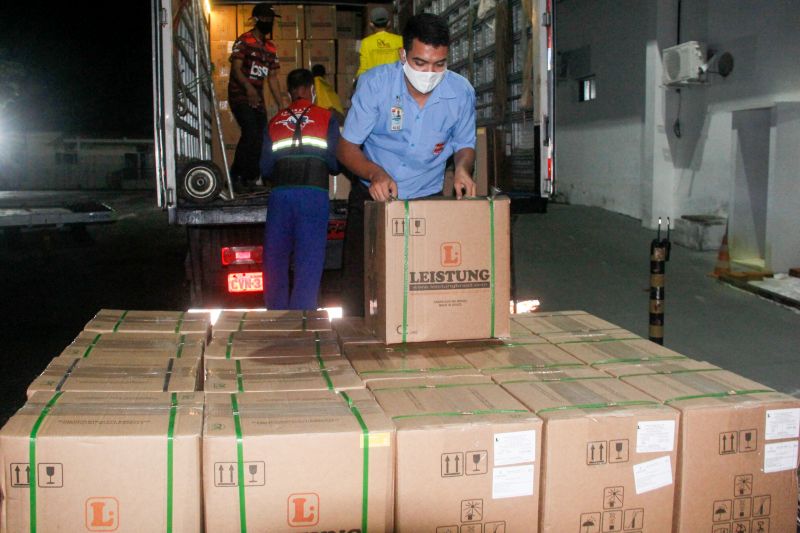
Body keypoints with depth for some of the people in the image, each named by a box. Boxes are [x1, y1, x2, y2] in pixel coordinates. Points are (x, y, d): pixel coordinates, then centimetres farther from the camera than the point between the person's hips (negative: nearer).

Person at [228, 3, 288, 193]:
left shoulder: (270, 48, 15)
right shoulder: (244, 41, -5)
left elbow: (272, 78, 16)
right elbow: (236, 69, -15)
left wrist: (282, 105, 9)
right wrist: (248, 87, -33)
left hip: (258, 99, 7)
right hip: (240, 96, -7)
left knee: (260, 138, 0)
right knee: (250, 133, -23)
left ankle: (249, 180, 10)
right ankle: (236, 176, -13)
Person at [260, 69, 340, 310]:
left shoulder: (275, 122, 12)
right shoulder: (326, 118, 7)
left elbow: (265, 168, 9)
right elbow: (336, 163, 2)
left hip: (280, 194, 2)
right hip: (314, 193, -2)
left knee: (275, 261, 13)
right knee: (308, 263, 0)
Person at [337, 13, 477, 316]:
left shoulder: (461, 92, -12)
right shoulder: (374, 83, -17)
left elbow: (464, 145, 5)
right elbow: (347, 147, -13)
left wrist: (462, 168, -19)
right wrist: (375, 173, -33)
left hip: (428, 200, 1)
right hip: (372, 198, -1)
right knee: (359, 289, 4)